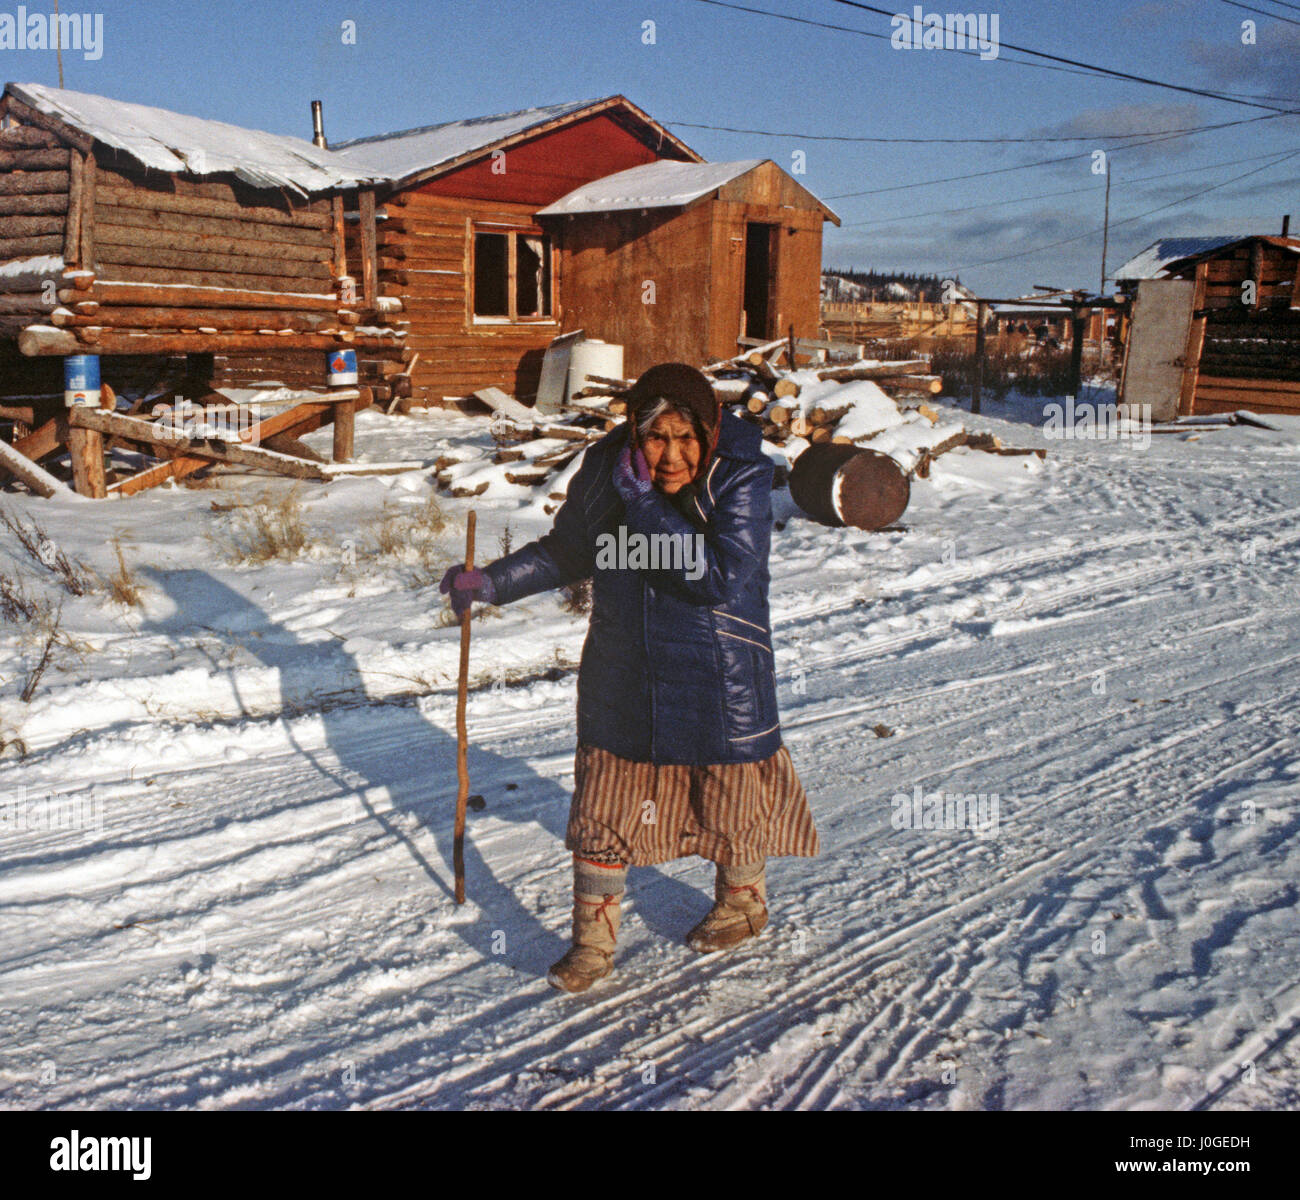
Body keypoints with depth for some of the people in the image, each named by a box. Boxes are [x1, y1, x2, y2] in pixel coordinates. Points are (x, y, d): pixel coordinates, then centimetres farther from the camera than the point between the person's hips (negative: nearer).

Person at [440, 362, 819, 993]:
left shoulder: (742, 476, -17)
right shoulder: (605, 469, -6)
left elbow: (722, 578, -28)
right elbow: (565, 552, 11)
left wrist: (644, 502, -29)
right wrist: (491, 582, -1)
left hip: (718, 681, -3)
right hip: (622, 675, 3)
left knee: (728, 790, 14)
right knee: (604, 799, 6)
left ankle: (743, 901, 43)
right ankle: (593, 938, 22)